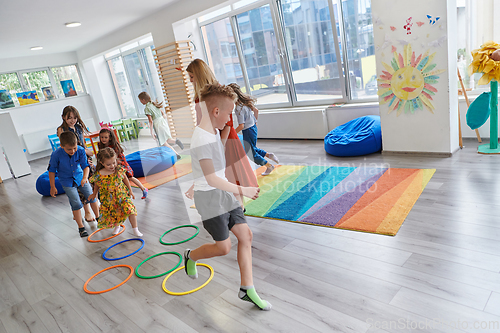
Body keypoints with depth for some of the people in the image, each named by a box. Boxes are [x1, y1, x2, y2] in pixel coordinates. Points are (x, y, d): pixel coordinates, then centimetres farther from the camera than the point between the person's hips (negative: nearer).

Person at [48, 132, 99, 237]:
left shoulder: (80, 150, -21)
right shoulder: (56, 155, -24)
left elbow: (85, 165, -19)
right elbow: (52, 170, -11)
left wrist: (85, 177, -38)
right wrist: (53, 187, -7)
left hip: (80, 177, 3)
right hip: (67, 181, -3)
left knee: (91, 196, 7)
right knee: (76, 204, -4)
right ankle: (81, 227, 8)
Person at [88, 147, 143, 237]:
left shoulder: (119, 170, -14)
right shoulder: (98, 175, -18)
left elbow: (125, 179, 2)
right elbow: (96, 185, 4)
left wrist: (130, 191, 6)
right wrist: (94, 194, 18)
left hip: (122, 195, 0)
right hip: (109, 199, 0)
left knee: (130, 209, -11)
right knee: (113, 214, 12)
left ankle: (135, 229, 5)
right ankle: (117, 226, 46)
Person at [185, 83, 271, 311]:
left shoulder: (214, 131, 7)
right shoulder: (202, 140, -24)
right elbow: (211, 179, -26)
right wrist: (242, 190, -21)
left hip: (223, 193, 9)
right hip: (209, 197, -9)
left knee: (245, 234, 4)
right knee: (223, 247, 0)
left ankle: (247, 289, 15)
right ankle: (191, 256, 32)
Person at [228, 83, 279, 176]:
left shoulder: (239, 108, -26)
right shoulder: (246, 101, -1)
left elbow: (241, 126, -26)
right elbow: (256, 110, 13)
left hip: (248, 131, -9)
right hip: (253, 127, 9)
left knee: (251, 153, 9)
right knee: (252, 149, 26)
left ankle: (269, 166, 19)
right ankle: (269, 155, 22)